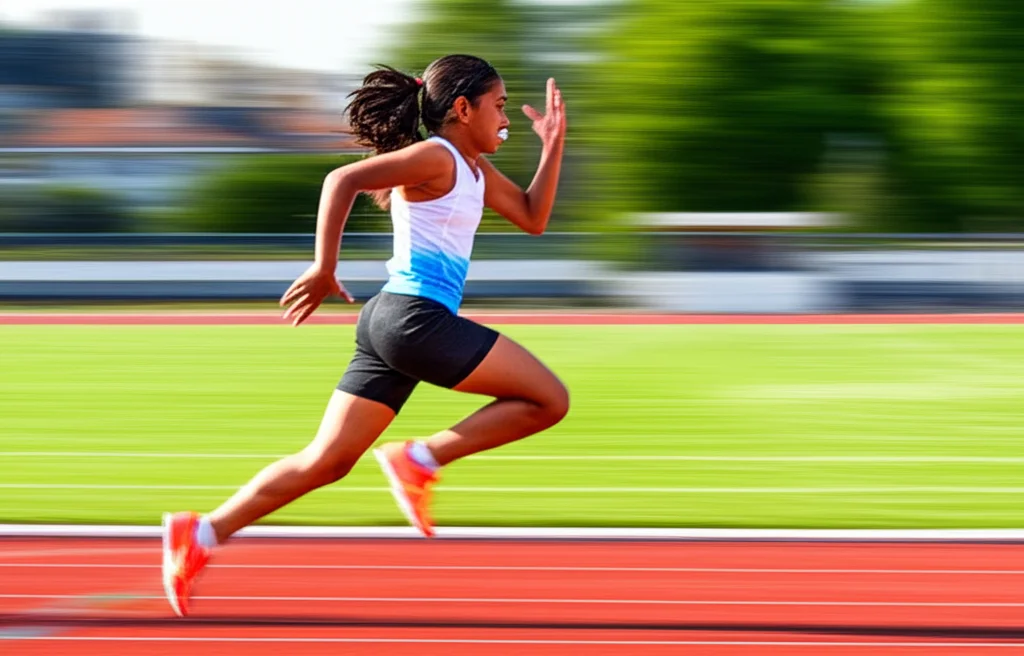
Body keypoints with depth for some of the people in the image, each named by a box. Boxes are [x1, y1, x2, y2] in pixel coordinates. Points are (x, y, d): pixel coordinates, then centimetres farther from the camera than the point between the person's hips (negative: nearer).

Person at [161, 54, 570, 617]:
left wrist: (553, 145, 19)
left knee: (326, 462, 7)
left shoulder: (474, 170, 21)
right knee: (549, 399, -7)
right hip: (413, 315, -10)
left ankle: (200, 534, 3)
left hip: (392, 322, 10)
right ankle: (420, 460, -8)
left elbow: (532, 217, 28)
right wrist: (325, 268, -20)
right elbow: (343, 180, -18)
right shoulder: (434, 158, -8)